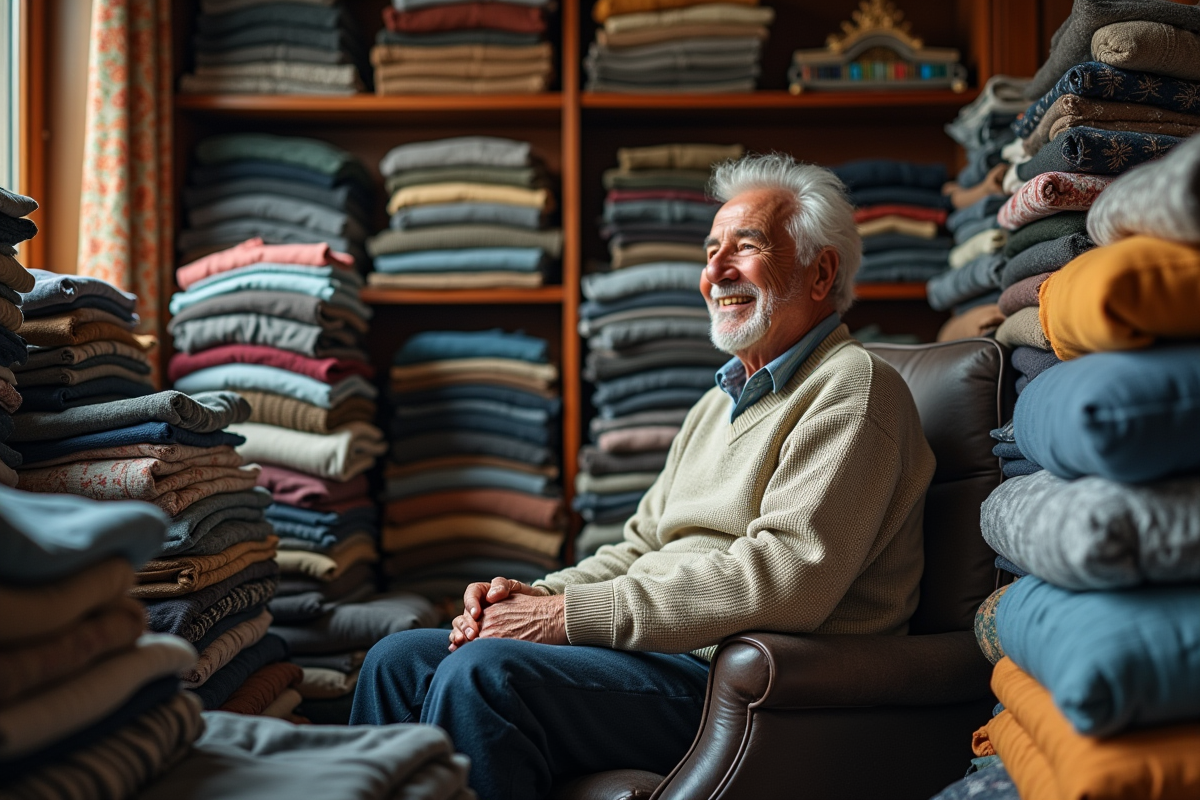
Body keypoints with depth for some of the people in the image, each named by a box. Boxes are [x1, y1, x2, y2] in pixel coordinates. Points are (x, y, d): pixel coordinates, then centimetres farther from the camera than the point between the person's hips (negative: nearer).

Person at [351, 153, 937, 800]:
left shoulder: (852, 386, -8)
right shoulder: (719, 402, 24)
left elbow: (786, 580, -22)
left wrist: (572, 614, -19)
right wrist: (535, 597, 2)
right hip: (647, 649, 9)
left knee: (482, 673, -27)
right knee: (400, 661, 1)